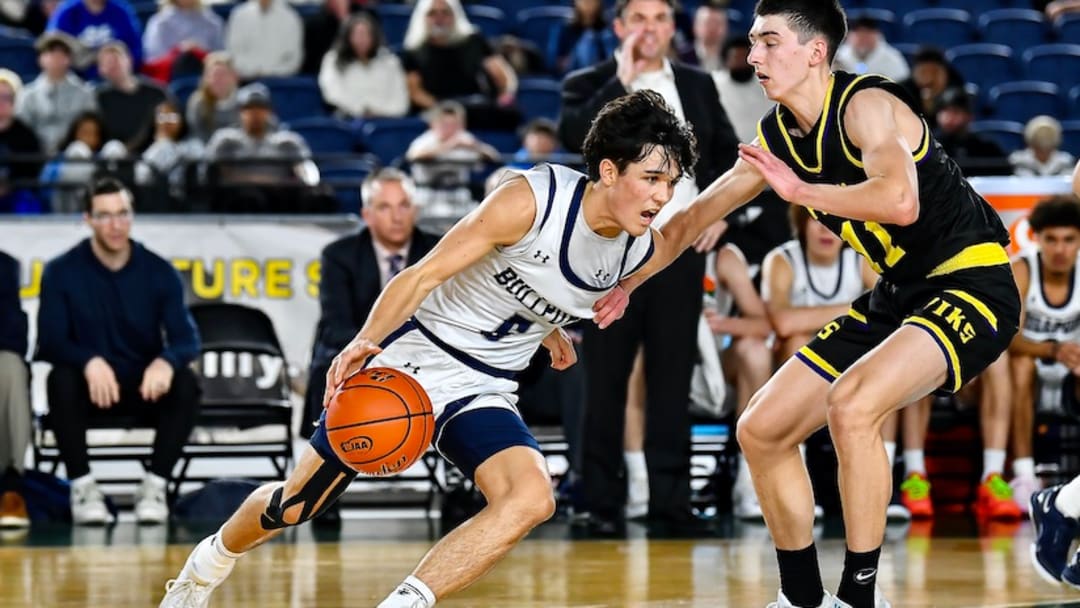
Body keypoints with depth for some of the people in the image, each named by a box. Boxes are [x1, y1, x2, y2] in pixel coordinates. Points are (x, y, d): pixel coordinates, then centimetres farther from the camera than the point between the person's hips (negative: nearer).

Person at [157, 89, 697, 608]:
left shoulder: (638, 253, -4)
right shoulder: (531, 199, -22)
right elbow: (427, 273, -21)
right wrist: (365, 342, -32)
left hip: (483, 391, 5)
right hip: (408, 357, -4)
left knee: (531, 498, -26)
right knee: (296, 506, 4)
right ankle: (208, 565, 36)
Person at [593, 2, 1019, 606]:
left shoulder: (865, 105, -19)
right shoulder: (777, 137, 5)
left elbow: (899, 201, -38)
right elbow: (690, 221, 17)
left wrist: (800, 190, -34)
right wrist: (624, 281, 15)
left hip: (973, 284, -9)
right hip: (899, 294, 9)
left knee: (852, 404, -32)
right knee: (762, 431, 6)